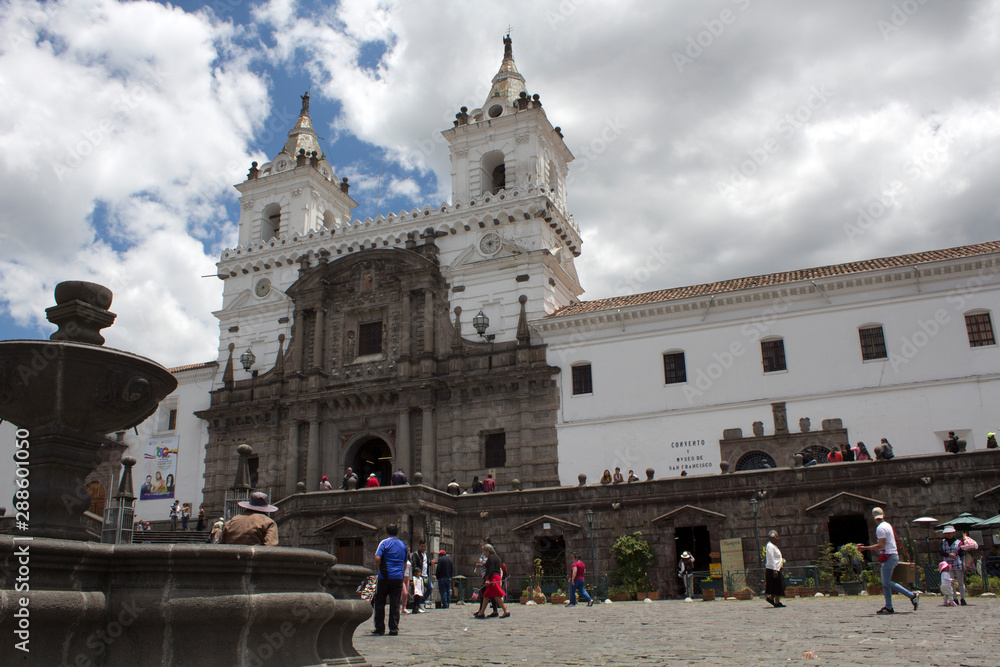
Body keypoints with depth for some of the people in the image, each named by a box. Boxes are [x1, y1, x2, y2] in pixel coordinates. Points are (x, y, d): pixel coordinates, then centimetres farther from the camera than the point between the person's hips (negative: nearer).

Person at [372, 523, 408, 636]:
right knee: (395, 604, 6)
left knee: (379, 603, 7)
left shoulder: (384, 543, -3)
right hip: (398, 578, 4)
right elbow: (405, 564, 18)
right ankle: (394, 629, 3)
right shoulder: (403, 545, 13)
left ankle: (380, 628, 8)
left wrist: (378, 569, 0)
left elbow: (377, 558, -16)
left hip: (385, 577, -4)